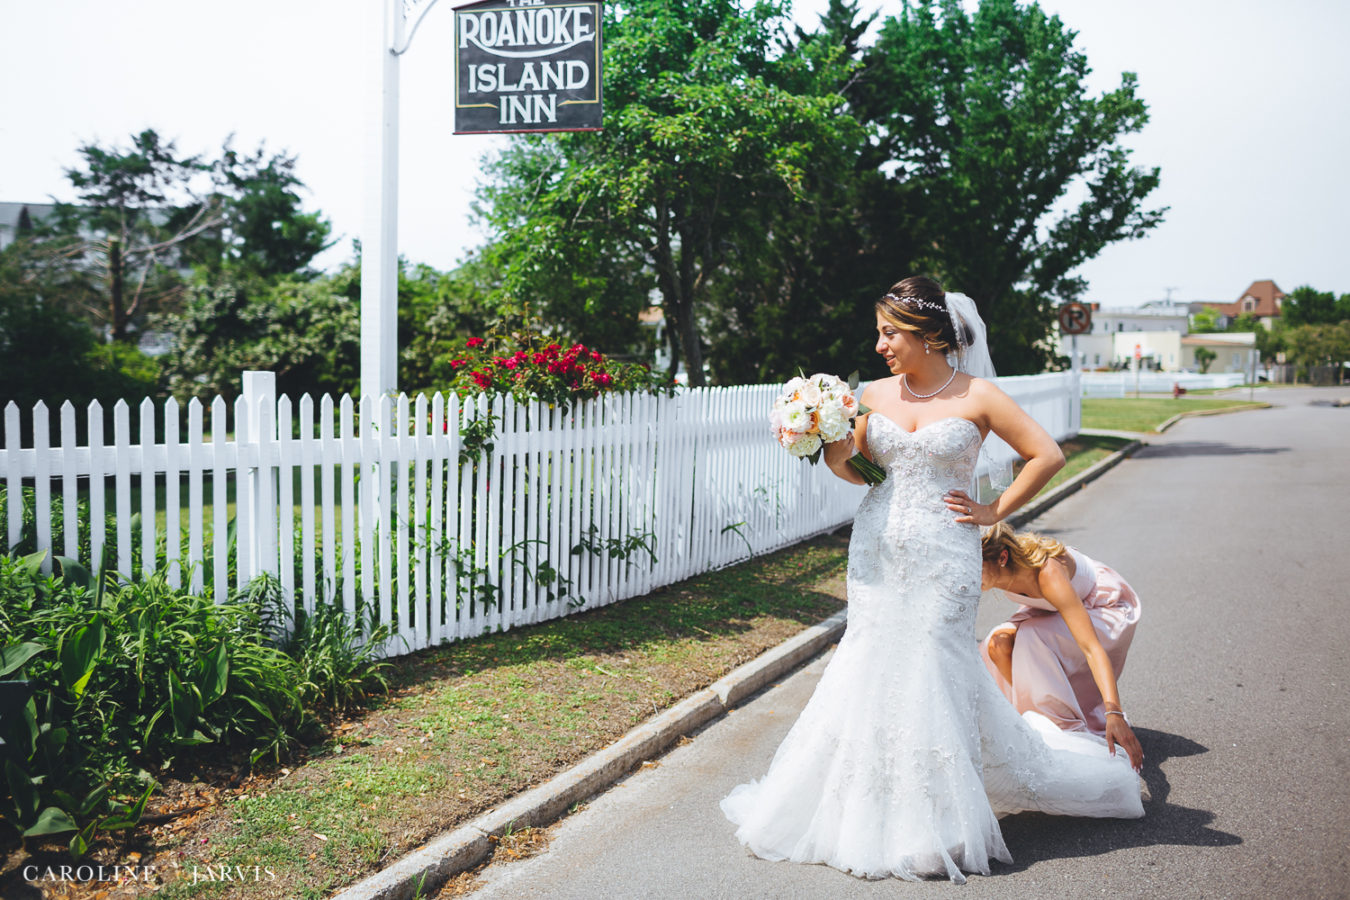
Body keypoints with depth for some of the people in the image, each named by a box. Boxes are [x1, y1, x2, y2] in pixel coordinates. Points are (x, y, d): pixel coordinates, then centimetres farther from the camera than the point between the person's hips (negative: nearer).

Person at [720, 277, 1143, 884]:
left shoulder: (977, 396, -5)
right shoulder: (874, 395, 6)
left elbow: (1047, 455, 0)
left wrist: (995, 512, -2)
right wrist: (833, 454, -6)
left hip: (943, 556, -4)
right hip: (877, 552, 4)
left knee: (931, 670, -2)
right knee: (872, 669, 5)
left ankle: (935, 823, 16)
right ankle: (874, 812, 22)